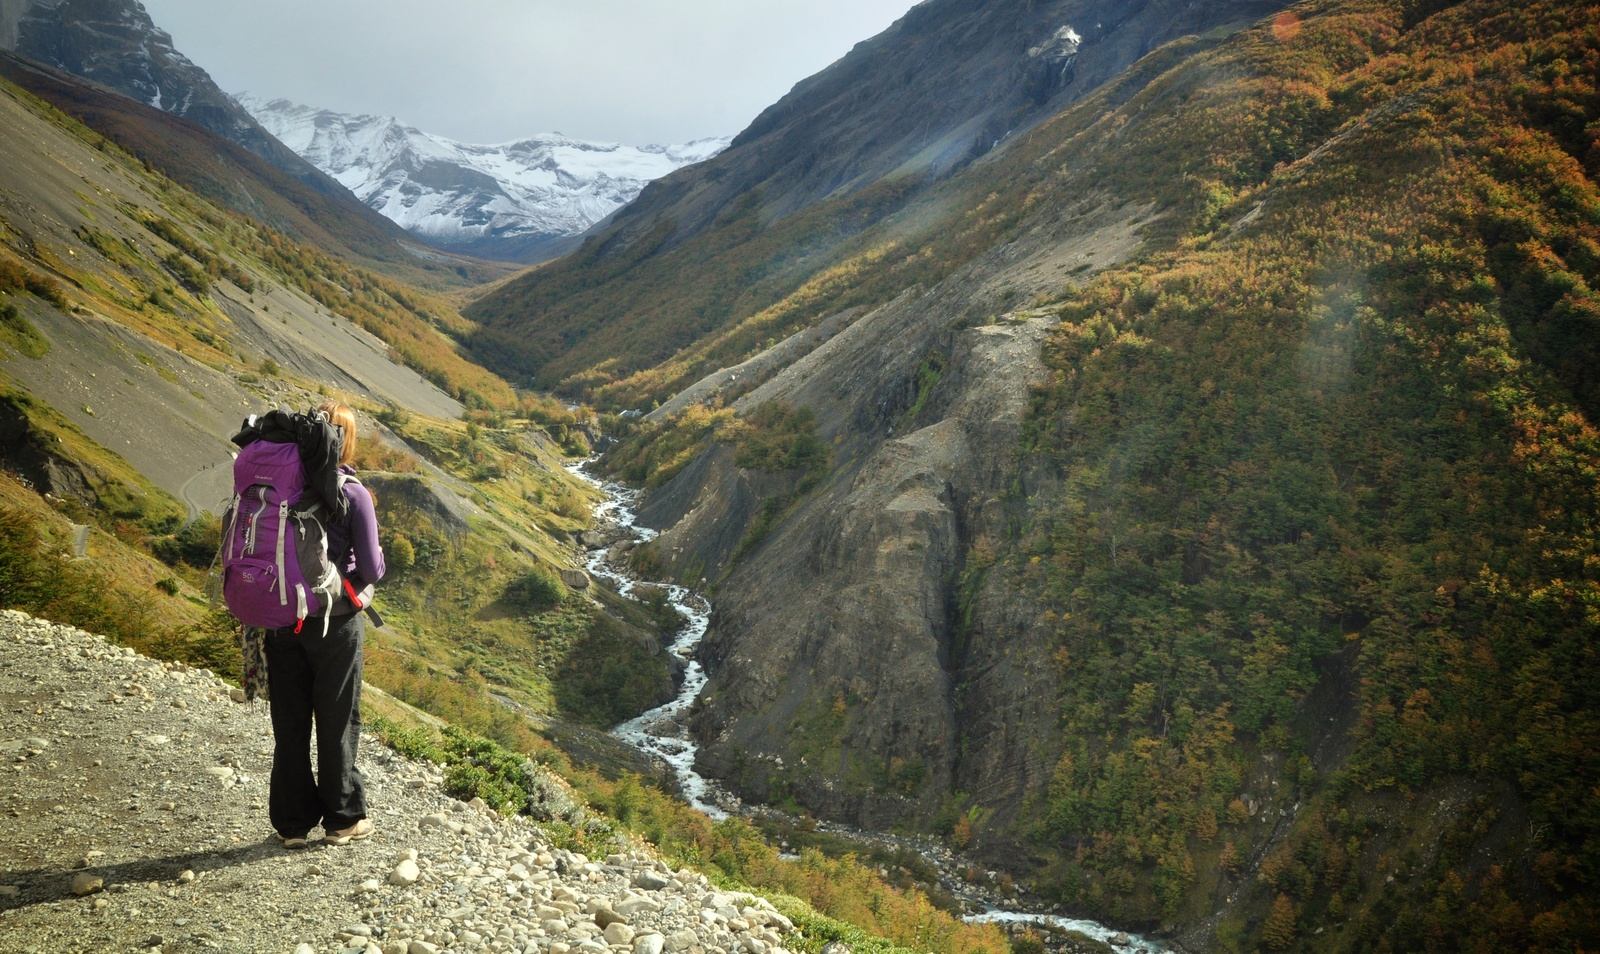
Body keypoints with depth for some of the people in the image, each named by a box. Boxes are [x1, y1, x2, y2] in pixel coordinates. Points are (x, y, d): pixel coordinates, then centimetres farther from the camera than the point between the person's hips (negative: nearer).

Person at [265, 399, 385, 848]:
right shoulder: (352, 493, -14)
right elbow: (371, 568, -13)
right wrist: (377, 559, 8)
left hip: (282, 621, 3)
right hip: (335, 622, -3)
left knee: (289, 722, 13)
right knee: (337, 721, 10)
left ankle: (293, 822, 23)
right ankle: (343, 818, 21)